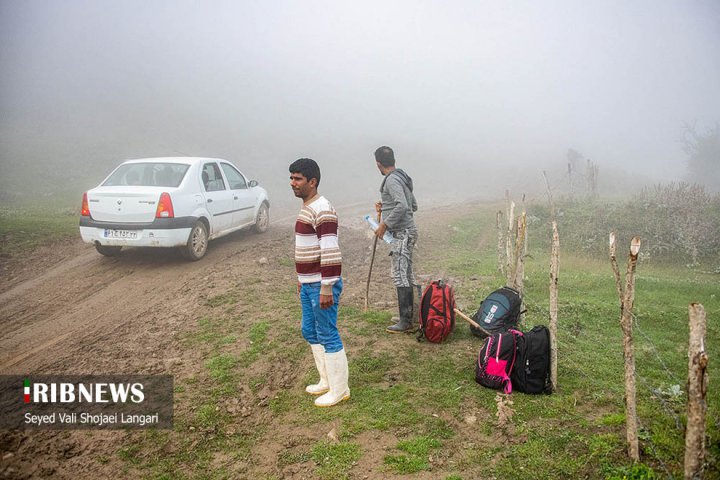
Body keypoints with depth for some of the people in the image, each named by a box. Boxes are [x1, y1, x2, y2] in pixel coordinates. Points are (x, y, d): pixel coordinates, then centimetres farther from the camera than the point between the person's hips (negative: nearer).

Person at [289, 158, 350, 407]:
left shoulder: (322, 210, -19)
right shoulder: (307, 208, 13)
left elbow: (331, 252, -23)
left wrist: (326, 288, -24)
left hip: (321, 285, -10)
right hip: (308, 284, 10)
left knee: (327, 336, 0)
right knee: (310, 332, 18)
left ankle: (339, 389, 14)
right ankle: (327, 381, 32)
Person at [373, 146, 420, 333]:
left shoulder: (392, 180, -14)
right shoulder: (402, 178, 17)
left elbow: (402, 206, -27)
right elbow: (413, 205, 22)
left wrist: (385, 224, -18)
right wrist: (385, 207, 21)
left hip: (402, 233, -10)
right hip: (405, 232, 10)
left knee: (400, 275, -9)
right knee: (407, 274, 16)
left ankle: (406, 322, -6)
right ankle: (412, 314, 25)